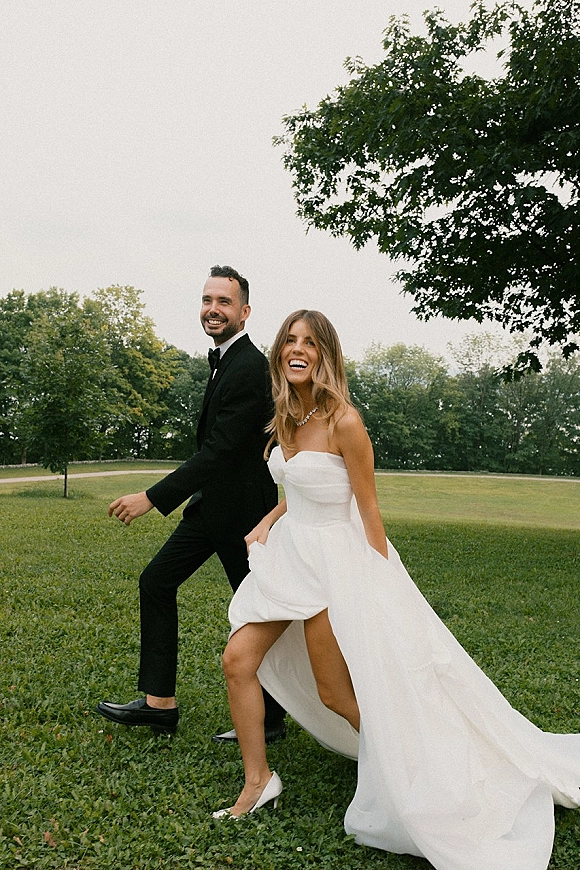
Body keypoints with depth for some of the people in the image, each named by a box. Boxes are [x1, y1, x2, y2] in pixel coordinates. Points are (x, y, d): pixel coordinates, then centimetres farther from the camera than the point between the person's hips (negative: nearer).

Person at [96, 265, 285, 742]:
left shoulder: (249, 368, -21)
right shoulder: (226, 360, 11)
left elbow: (218, 450, -26)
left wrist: (153, 498, -26)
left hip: (239, 508, -10)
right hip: (212, 504, 10)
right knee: (156, 580, 10)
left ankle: (271, 719, 19)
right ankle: (160, 702, 18)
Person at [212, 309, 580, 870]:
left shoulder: (342, 420, -18)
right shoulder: (287, 418, 5)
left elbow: (368, 507, -14)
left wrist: (383, 584, -12)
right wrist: (266, 522, 4)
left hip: (334, 560, -7)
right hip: (287, 552, 8)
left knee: (336, 693, 3)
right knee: (237, 660, 1)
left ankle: (404, 777, 30)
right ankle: (258, 782, 18)